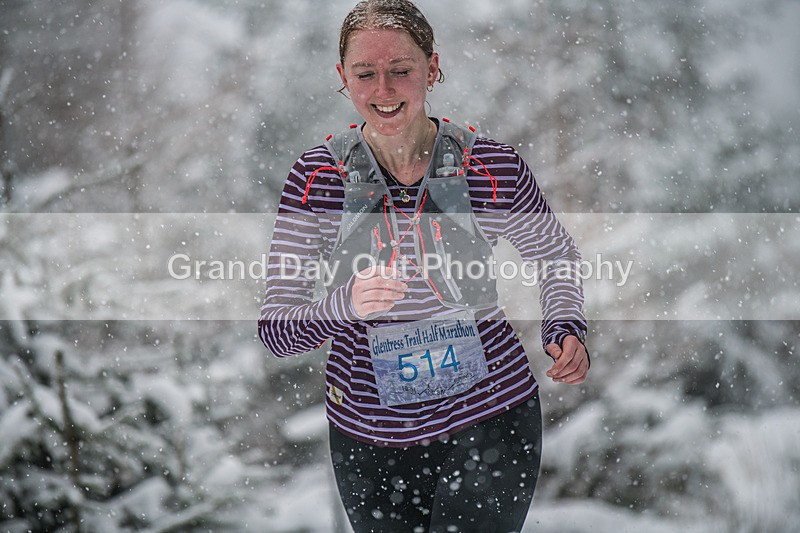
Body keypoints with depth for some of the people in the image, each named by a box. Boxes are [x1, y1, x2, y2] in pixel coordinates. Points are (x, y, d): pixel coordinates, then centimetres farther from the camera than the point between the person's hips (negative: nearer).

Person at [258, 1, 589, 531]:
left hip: (489, 423, -1)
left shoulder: (493, 168, -10)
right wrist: (344, 305, -31)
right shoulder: (318, 177, -9)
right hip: (368, 438, 2)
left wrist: (566, 330, -9)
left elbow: (556, 254, 11)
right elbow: (276, 331, -11)